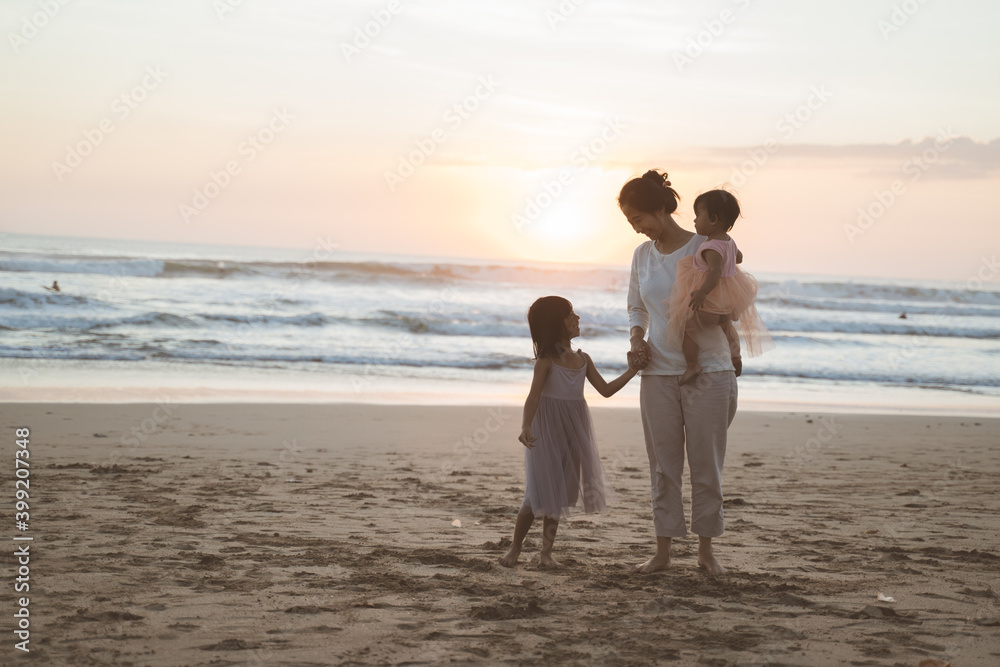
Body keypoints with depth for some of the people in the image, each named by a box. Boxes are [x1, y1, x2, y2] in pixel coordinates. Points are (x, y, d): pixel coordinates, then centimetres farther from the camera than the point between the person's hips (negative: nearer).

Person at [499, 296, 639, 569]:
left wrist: (631, 372, -2)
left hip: (572, 432, 5)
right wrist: (526, 427, -33)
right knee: (539, 492, -4)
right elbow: (534, 396, -18)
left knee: (559, 491, 6)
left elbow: (605, 389, 9)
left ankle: (547, 552, 11)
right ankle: (515, 548, 12)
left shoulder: (583, 359, 7)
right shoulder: (546, 360, -11)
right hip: (547, 429, -5)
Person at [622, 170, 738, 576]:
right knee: (663, 465, 5)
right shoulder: (643, 255, 8)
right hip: (658, 372, 4)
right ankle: (663, 550, 12)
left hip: (708, 370, -4)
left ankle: (706, 549, 14)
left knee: (706, 463, 3)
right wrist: (636, 340, 0)